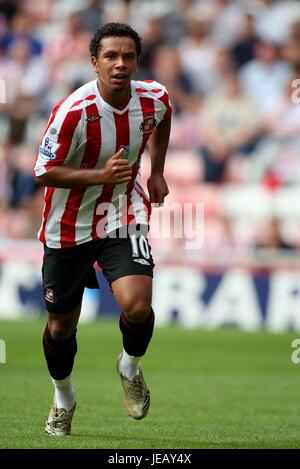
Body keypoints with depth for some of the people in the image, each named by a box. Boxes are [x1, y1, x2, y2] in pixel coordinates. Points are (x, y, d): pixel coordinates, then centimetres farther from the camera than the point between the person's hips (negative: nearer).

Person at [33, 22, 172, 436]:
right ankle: (63, 397, 39)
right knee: (61, 324, 9)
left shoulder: (154, 99, -10)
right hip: (70, 226, -2)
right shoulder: (74, 111, -24)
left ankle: (131, 367, 12)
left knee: (137, 305, -22)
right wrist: (100, 175, -31)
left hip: (124, 218, 2)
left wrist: (156, 172, 12)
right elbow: (43, 172, -20)